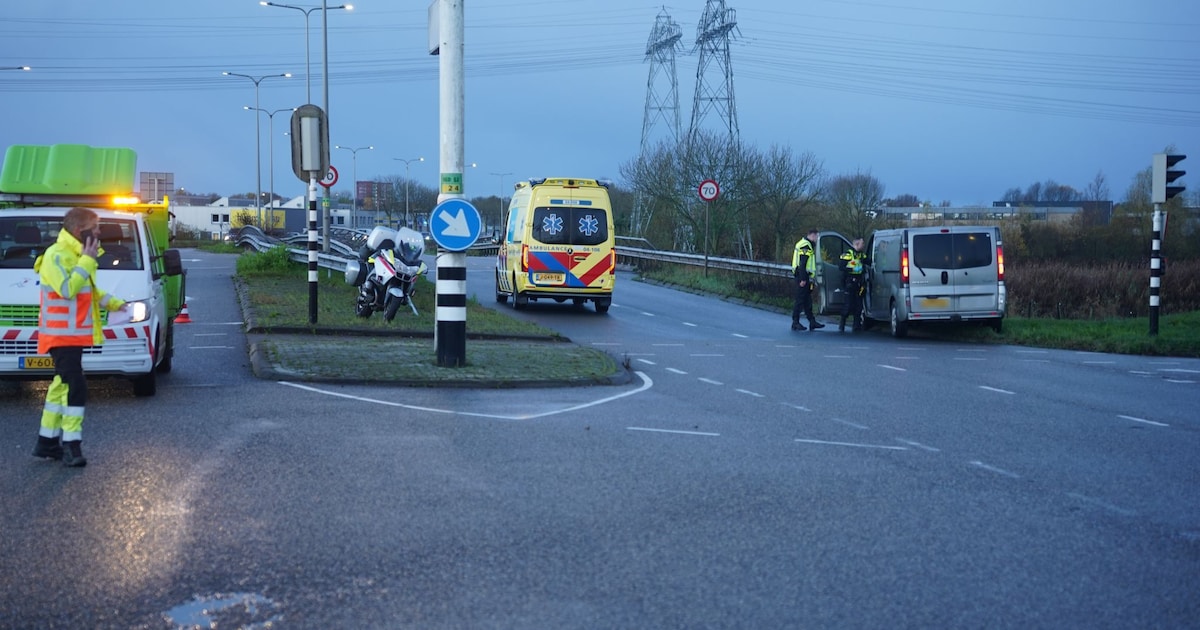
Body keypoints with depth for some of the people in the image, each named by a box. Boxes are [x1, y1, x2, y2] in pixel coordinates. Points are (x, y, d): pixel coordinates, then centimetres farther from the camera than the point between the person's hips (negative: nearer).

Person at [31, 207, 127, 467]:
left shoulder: (75, 254, 15)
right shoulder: (56, 255, -16)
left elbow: (89, 290, 27)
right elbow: (67, 289, -28)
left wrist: (114, 303, 16)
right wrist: (87, 261, -22)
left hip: (74, 335, 10)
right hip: (62, 335, -10)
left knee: (63, 385, 14)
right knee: (75, 386, -16)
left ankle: (47, 441, 21)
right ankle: (71, 445, -15)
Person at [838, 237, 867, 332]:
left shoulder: (862, 255, 15)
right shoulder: (848, 254, -7)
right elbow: (841, 266, -14)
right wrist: (852, 269, -20)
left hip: (858, 283, 7)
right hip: (849, 283, -7)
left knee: (858, 305, 6)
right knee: (847, 305, -7)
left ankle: (857, 326, 11)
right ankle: (842, 325, 2)